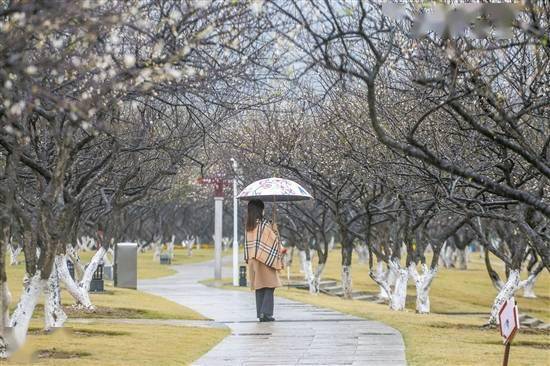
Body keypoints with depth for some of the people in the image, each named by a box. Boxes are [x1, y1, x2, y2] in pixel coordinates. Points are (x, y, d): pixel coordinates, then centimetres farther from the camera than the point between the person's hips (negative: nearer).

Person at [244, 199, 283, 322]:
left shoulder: (249, 227, 7)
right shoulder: (265, 224, -13)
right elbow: (274, 240, -8)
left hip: (252, 260, 6)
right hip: (266, 260, -6)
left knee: (259, 287, 10)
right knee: (269, 287, -2)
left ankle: (260, 314, 10)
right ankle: (266, 313, -9)